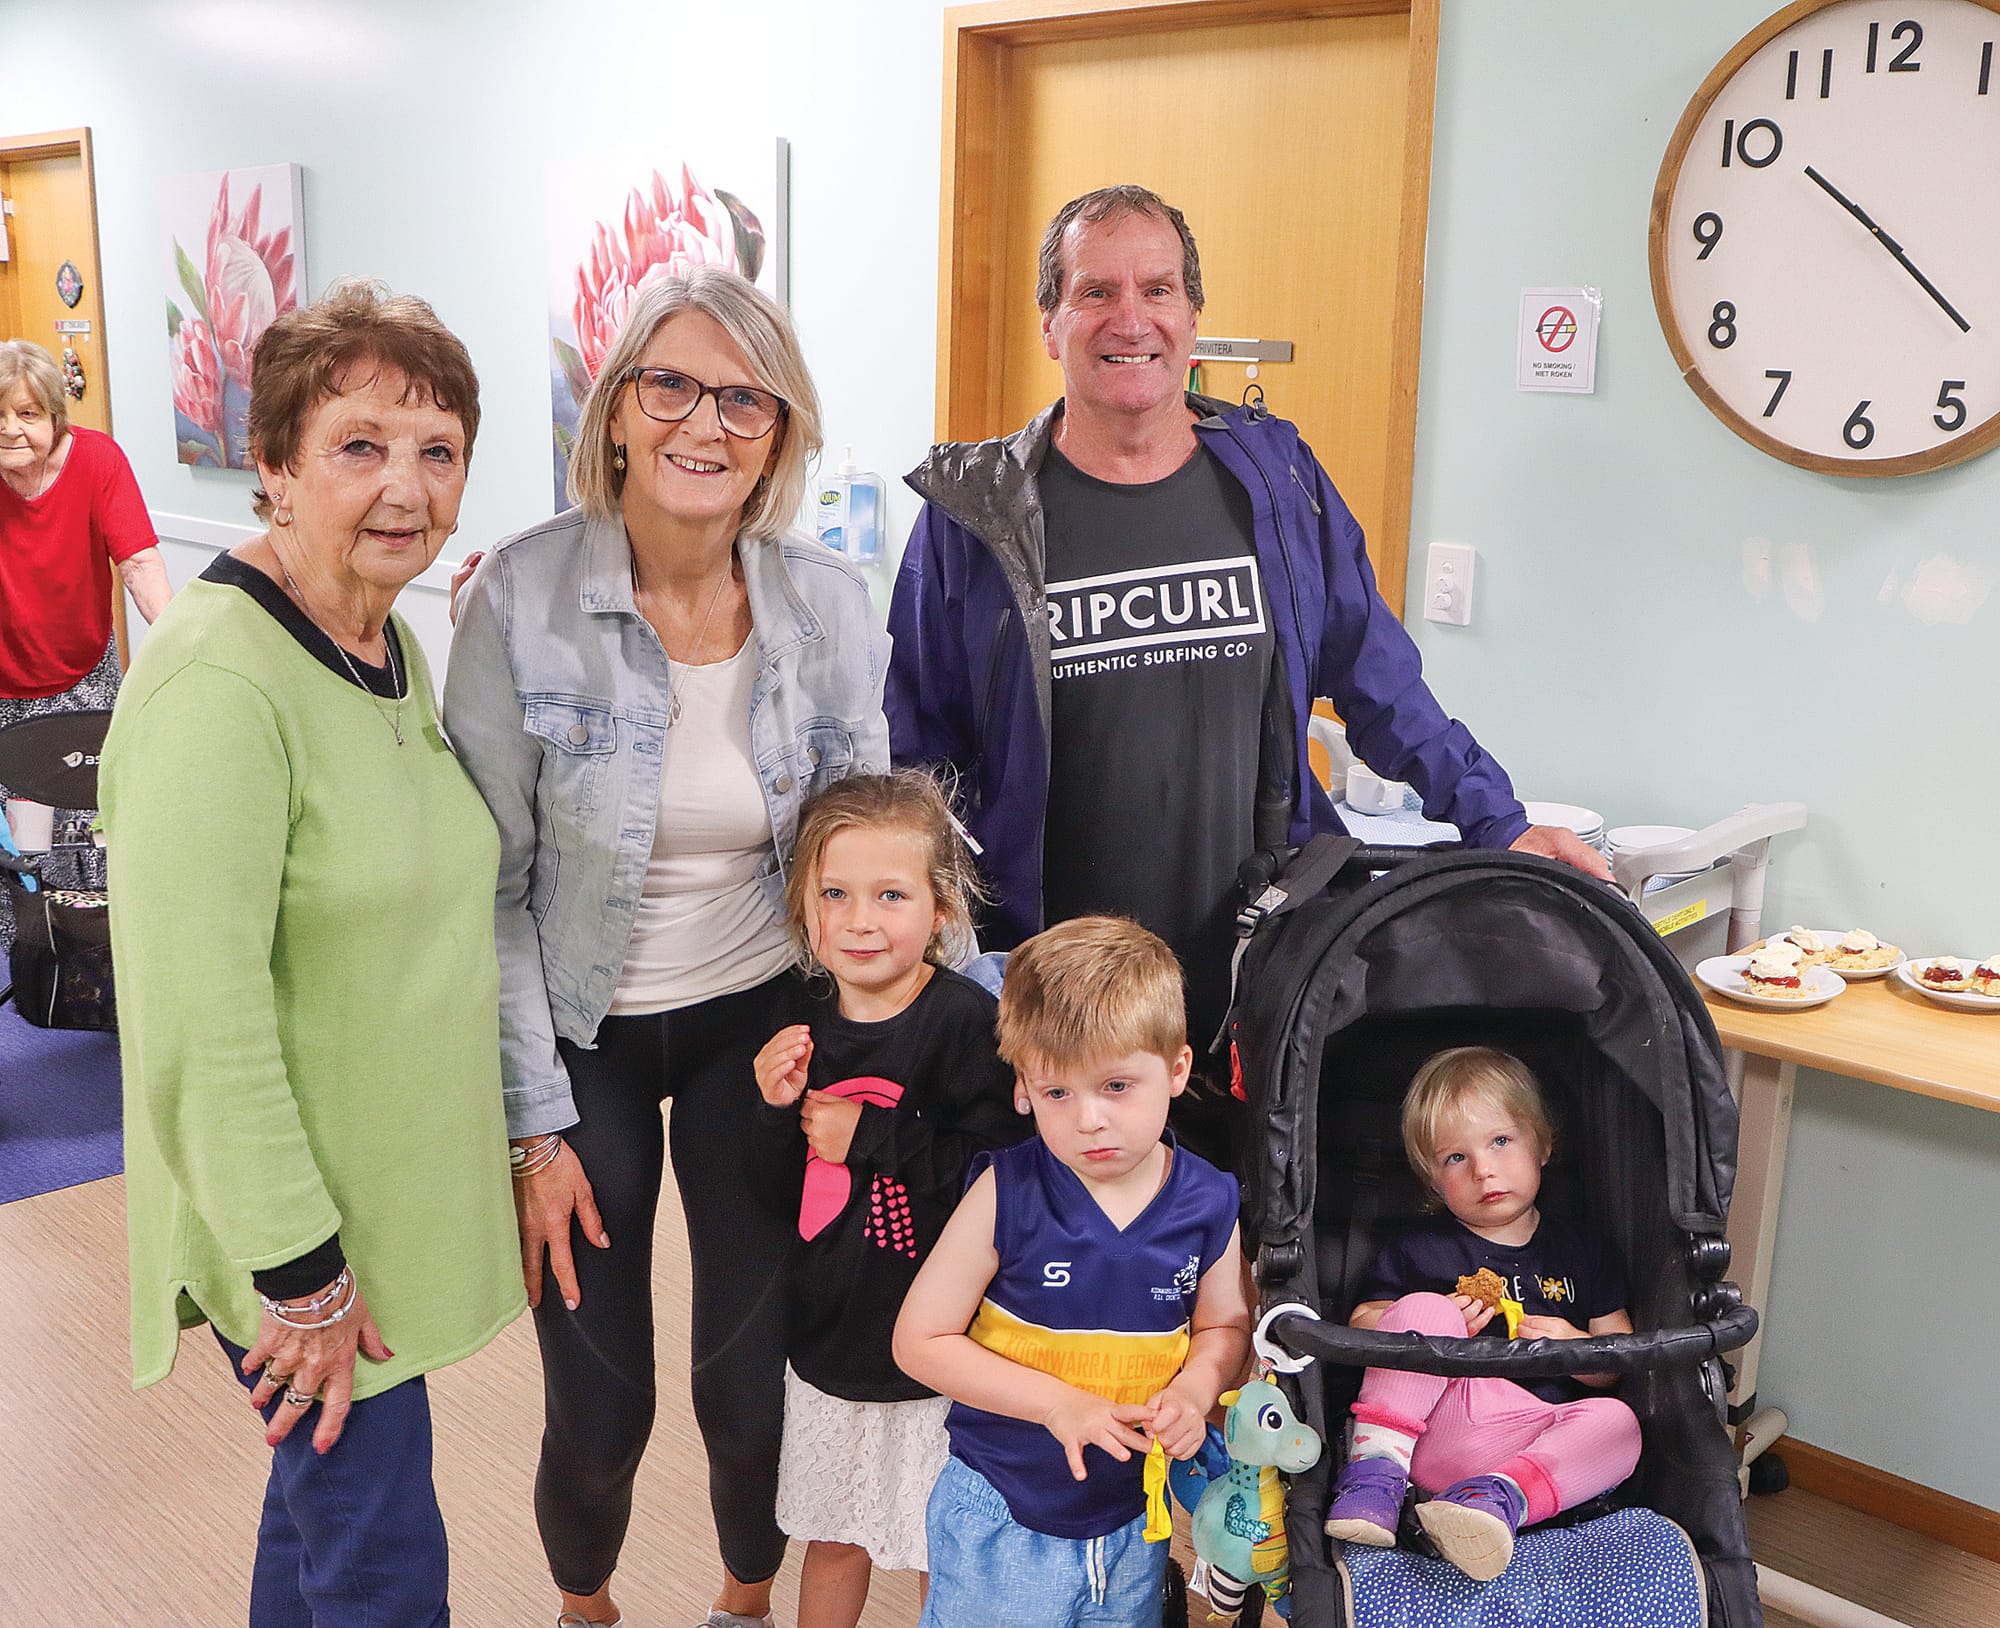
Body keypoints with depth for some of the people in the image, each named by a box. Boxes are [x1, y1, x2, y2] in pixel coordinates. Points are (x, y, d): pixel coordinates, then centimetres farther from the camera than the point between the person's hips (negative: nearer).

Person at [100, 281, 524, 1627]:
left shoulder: (393, 647, 5)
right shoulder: (219, 682, -24)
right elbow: (204, 1021, -25)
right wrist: (301, 1275, -20)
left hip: (397, 1191, 8)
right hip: (296, 1220, -8)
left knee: (329, 1491, 24)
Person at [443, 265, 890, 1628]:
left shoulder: (832, 605, -7)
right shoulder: (522, 598, -15)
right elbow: (491, 887, -11)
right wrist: (534, 1123, -10)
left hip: (759, 1027, 2)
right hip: (583, 1038, -2)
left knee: (755, 1392, 9)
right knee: (600, 1412, 6)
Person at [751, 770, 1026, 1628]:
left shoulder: (965, 1019, -18)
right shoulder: (804, 1015, 0)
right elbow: (784, 1189, 6)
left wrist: (868, 1135, -21)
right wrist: (781, 1110, -15)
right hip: (831, 1332, 5)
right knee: (834, 1538, 22)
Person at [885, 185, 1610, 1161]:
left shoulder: (1275, 478, 3)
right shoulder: (976, 515, -2)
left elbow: (1377, 682, 10)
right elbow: (914, 754, 3)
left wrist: (1500, 825, 6)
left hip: (1259, 979, 2)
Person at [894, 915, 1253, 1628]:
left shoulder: (1208, 1205, -9)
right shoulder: (1007, 1195, -18)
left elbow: (1225, 1326, 8)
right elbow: (920, 1340, -13)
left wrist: (1193, 1389, -14)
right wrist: (1058, 1403, -21)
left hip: (1132, 1518, 3)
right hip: (999, 1516, -2)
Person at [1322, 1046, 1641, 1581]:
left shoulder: (1580, 1252, 23)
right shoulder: (1416, 1249, 18)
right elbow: (1359, 1331, 12)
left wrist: (1574, 1345, -3)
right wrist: (1431, 1327, -7)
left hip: (1541, 1444, 2)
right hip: (1431, 1431, -1)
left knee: (1616, 1421, -28)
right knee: (1424, 1309, -24)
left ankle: (1496, 1498, -47)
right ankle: (1376, 1468, -31)